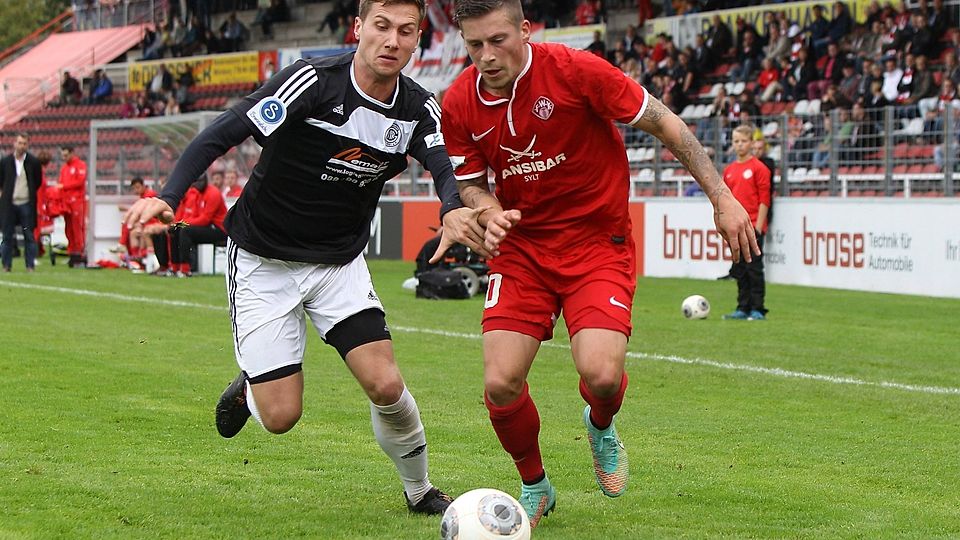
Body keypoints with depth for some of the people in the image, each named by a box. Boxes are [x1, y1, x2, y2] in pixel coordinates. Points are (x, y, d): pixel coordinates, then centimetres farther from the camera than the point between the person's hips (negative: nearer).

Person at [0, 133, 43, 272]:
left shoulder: (33, 162, 0)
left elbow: (38, 182, 10)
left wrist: (31, 194, 9)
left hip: (26, 204, -1)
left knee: (29, 236, 0)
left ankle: (30, 265, 3)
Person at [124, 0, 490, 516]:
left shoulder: (417, 108, -7)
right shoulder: (313, 81, -22)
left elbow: (447, 169, -21)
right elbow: (219, 135, -21)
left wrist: (455, 211, -45)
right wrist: (168, 196, -35)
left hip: (340, 262, 4)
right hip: (262, 260, -3)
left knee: (386, 385, -13)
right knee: (280, 416, -9)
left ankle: (420, 491, 14)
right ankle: (248, 389, 29)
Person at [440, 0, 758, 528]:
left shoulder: (576, 70, -18)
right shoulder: (459, 103, -6)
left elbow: (663, 123, -9)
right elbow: (468, 183, 7)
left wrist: (721, 197, -9)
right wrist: (489, 212, -18)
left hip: (598, 242, -3)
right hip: (521, 247, 3)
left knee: (601, 375, -22)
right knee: (501, 383, -11)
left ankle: (601, 427, 18)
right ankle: (534, 487, 19)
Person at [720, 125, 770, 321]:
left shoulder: (759, 168, -5)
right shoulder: (729, 170, 13)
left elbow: (764, 200, -9)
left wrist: (758, 226, -13)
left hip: (753, 227, -6)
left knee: (754, 268, -5)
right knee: (739, 270, 9)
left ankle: (758, 309, -1)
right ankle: (743, 308, 14)